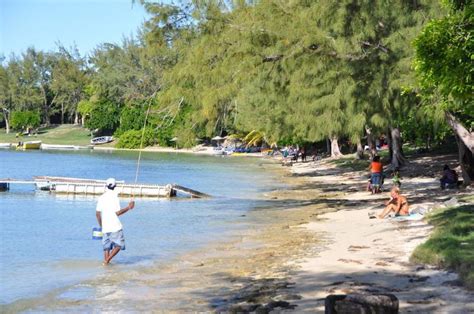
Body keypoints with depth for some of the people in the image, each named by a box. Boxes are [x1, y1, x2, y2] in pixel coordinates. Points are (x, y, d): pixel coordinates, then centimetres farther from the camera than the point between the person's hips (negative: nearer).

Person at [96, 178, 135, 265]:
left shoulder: (101, 198, 8)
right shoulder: (114, 197, -9)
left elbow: (97, 213, 10)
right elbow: (117, 213, -13)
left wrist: (101, 225, 23)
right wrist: (128, 207, -5)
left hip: (105, 227, 6)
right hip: (115, 227, -6)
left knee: (107, 247, 11)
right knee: (119, 245, 3)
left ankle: (106, 261, 5)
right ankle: (107, 260, -9)